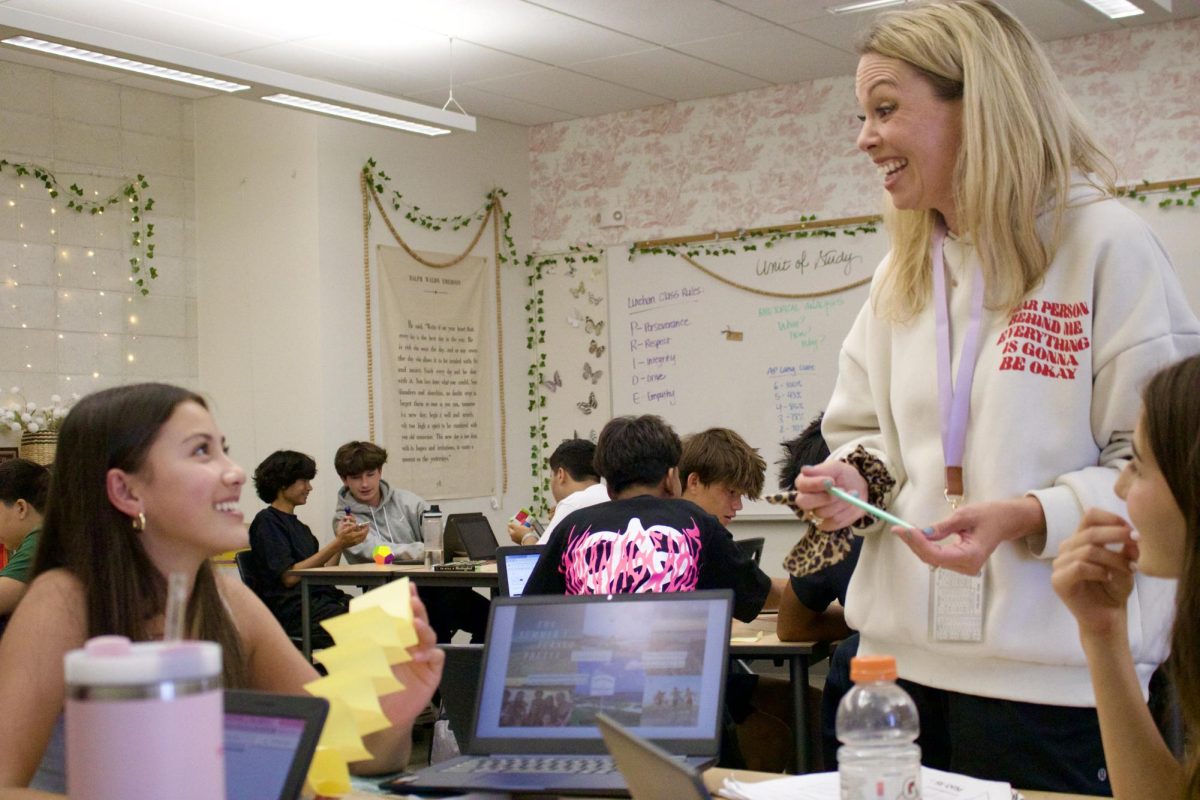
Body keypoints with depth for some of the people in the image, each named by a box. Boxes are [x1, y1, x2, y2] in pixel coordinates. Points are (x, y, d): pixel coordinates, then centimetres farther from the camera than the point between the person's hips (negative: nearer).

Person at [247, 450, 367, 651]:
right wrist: (337, 544, -10)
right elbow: (289, 576, -10)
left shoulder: (299, 527, 26)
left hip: (322, 601, 8)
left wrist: (341, 542, 8)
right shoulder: (267, 521, 1)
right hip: (293, 610, -8)